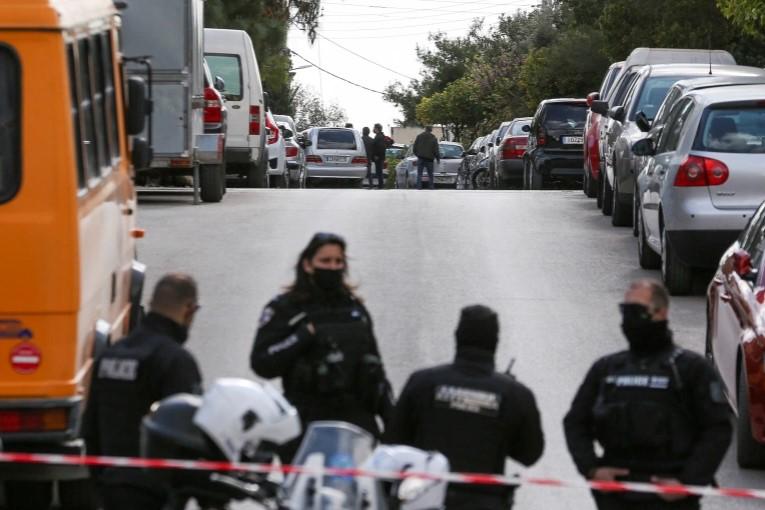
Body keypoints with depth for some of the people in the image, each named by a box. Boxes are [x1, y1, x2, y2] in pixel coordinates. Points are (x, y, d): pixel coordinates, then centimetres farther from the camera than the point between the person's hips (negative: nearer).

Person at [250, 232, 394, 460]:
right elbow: (261, 363, -7)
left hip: (357, 417, 4)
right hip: (307, 421, -4)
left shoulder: (355, 308, 19)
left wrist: (391, 416, 17)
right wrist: (305, 336, -15)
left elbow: (374, 364, 23)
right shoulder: (283, 308, 3)